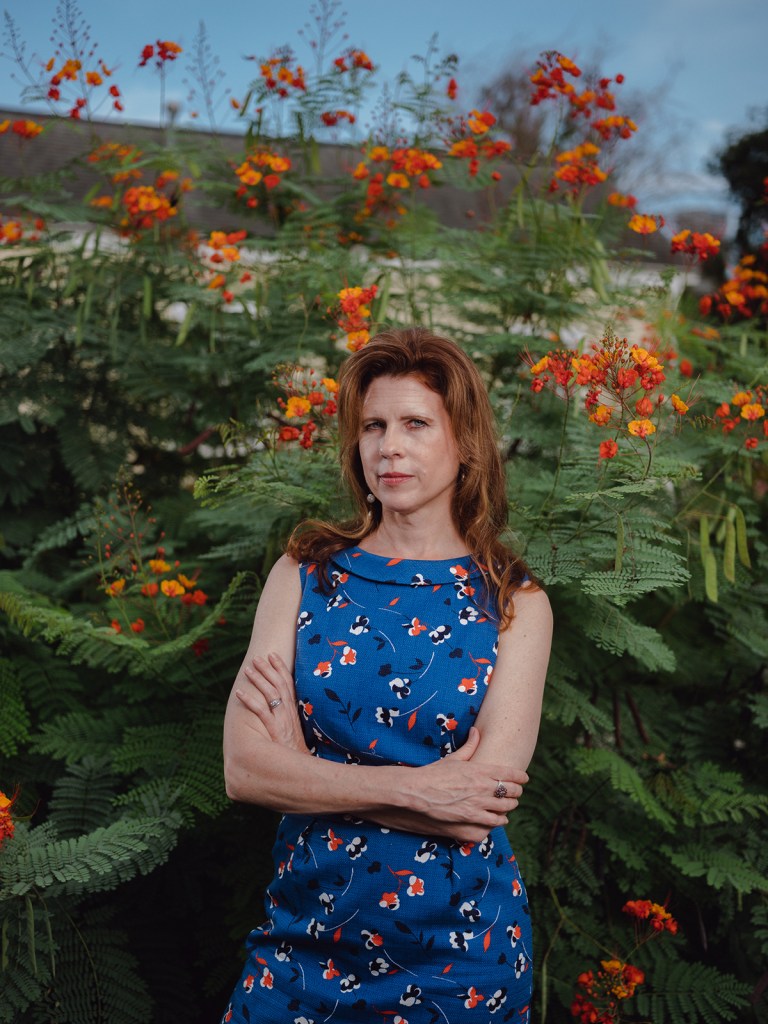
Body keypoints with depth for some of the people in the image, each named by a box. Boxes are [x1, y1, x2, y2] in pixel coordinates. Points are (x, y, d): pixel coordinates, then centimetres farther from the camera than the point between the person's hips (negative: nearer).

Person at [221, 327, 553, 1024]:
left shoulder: (514, 602, -5)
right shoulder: (305, 575, -1)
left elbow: (477, 811, -15)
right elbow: (244, 769, -11)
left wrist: (308, 768, -13)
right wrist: (412, 786, -18)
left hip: (460, 948, -1)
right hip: (306, 937, 1)